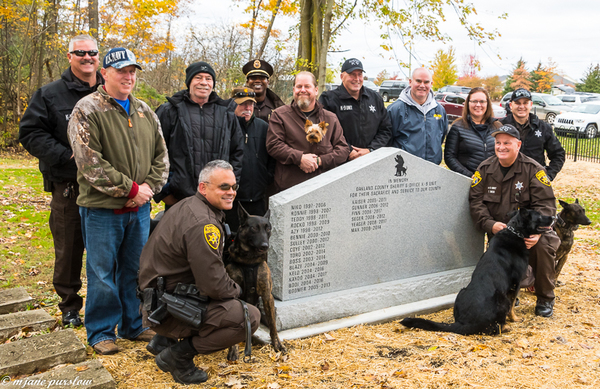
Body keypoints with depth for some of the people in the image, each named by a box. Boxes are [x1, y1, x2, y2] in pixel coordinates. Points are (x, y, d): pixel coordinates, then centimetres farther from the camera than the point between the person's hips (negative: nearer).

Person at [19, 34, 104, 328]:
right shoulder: (50, 95, 3)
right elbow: (30, 133, -1)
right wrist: (67, 155, -13)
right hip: (68, 186, -1)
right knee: (68, 249, 7)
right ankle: (70, 305, 23)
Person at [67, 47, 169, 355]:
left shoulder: (144, 111, 11)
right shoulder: (87, 110, -8)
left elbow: (161, 155, 12)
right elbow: (90, 162, -16)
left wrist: (150, 185, -6)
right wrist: (131, 189, -16)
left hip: (140, 207, 6)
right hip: (102, 208, -5)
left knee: (135, 269, 15)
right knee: (102, 272, 5)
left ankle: (133, 325, 31)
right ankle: (100, 332, 21)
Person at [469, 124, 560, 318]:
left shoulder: (533, 169, -6)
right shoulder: (485, 169, 2)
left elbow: (545, 204, -11)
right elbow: (475, 201, -1)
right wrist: (490, 225, -19)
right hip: (498, 231, 2)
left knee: (543, 246, -31)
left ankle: (545, 299, -8)